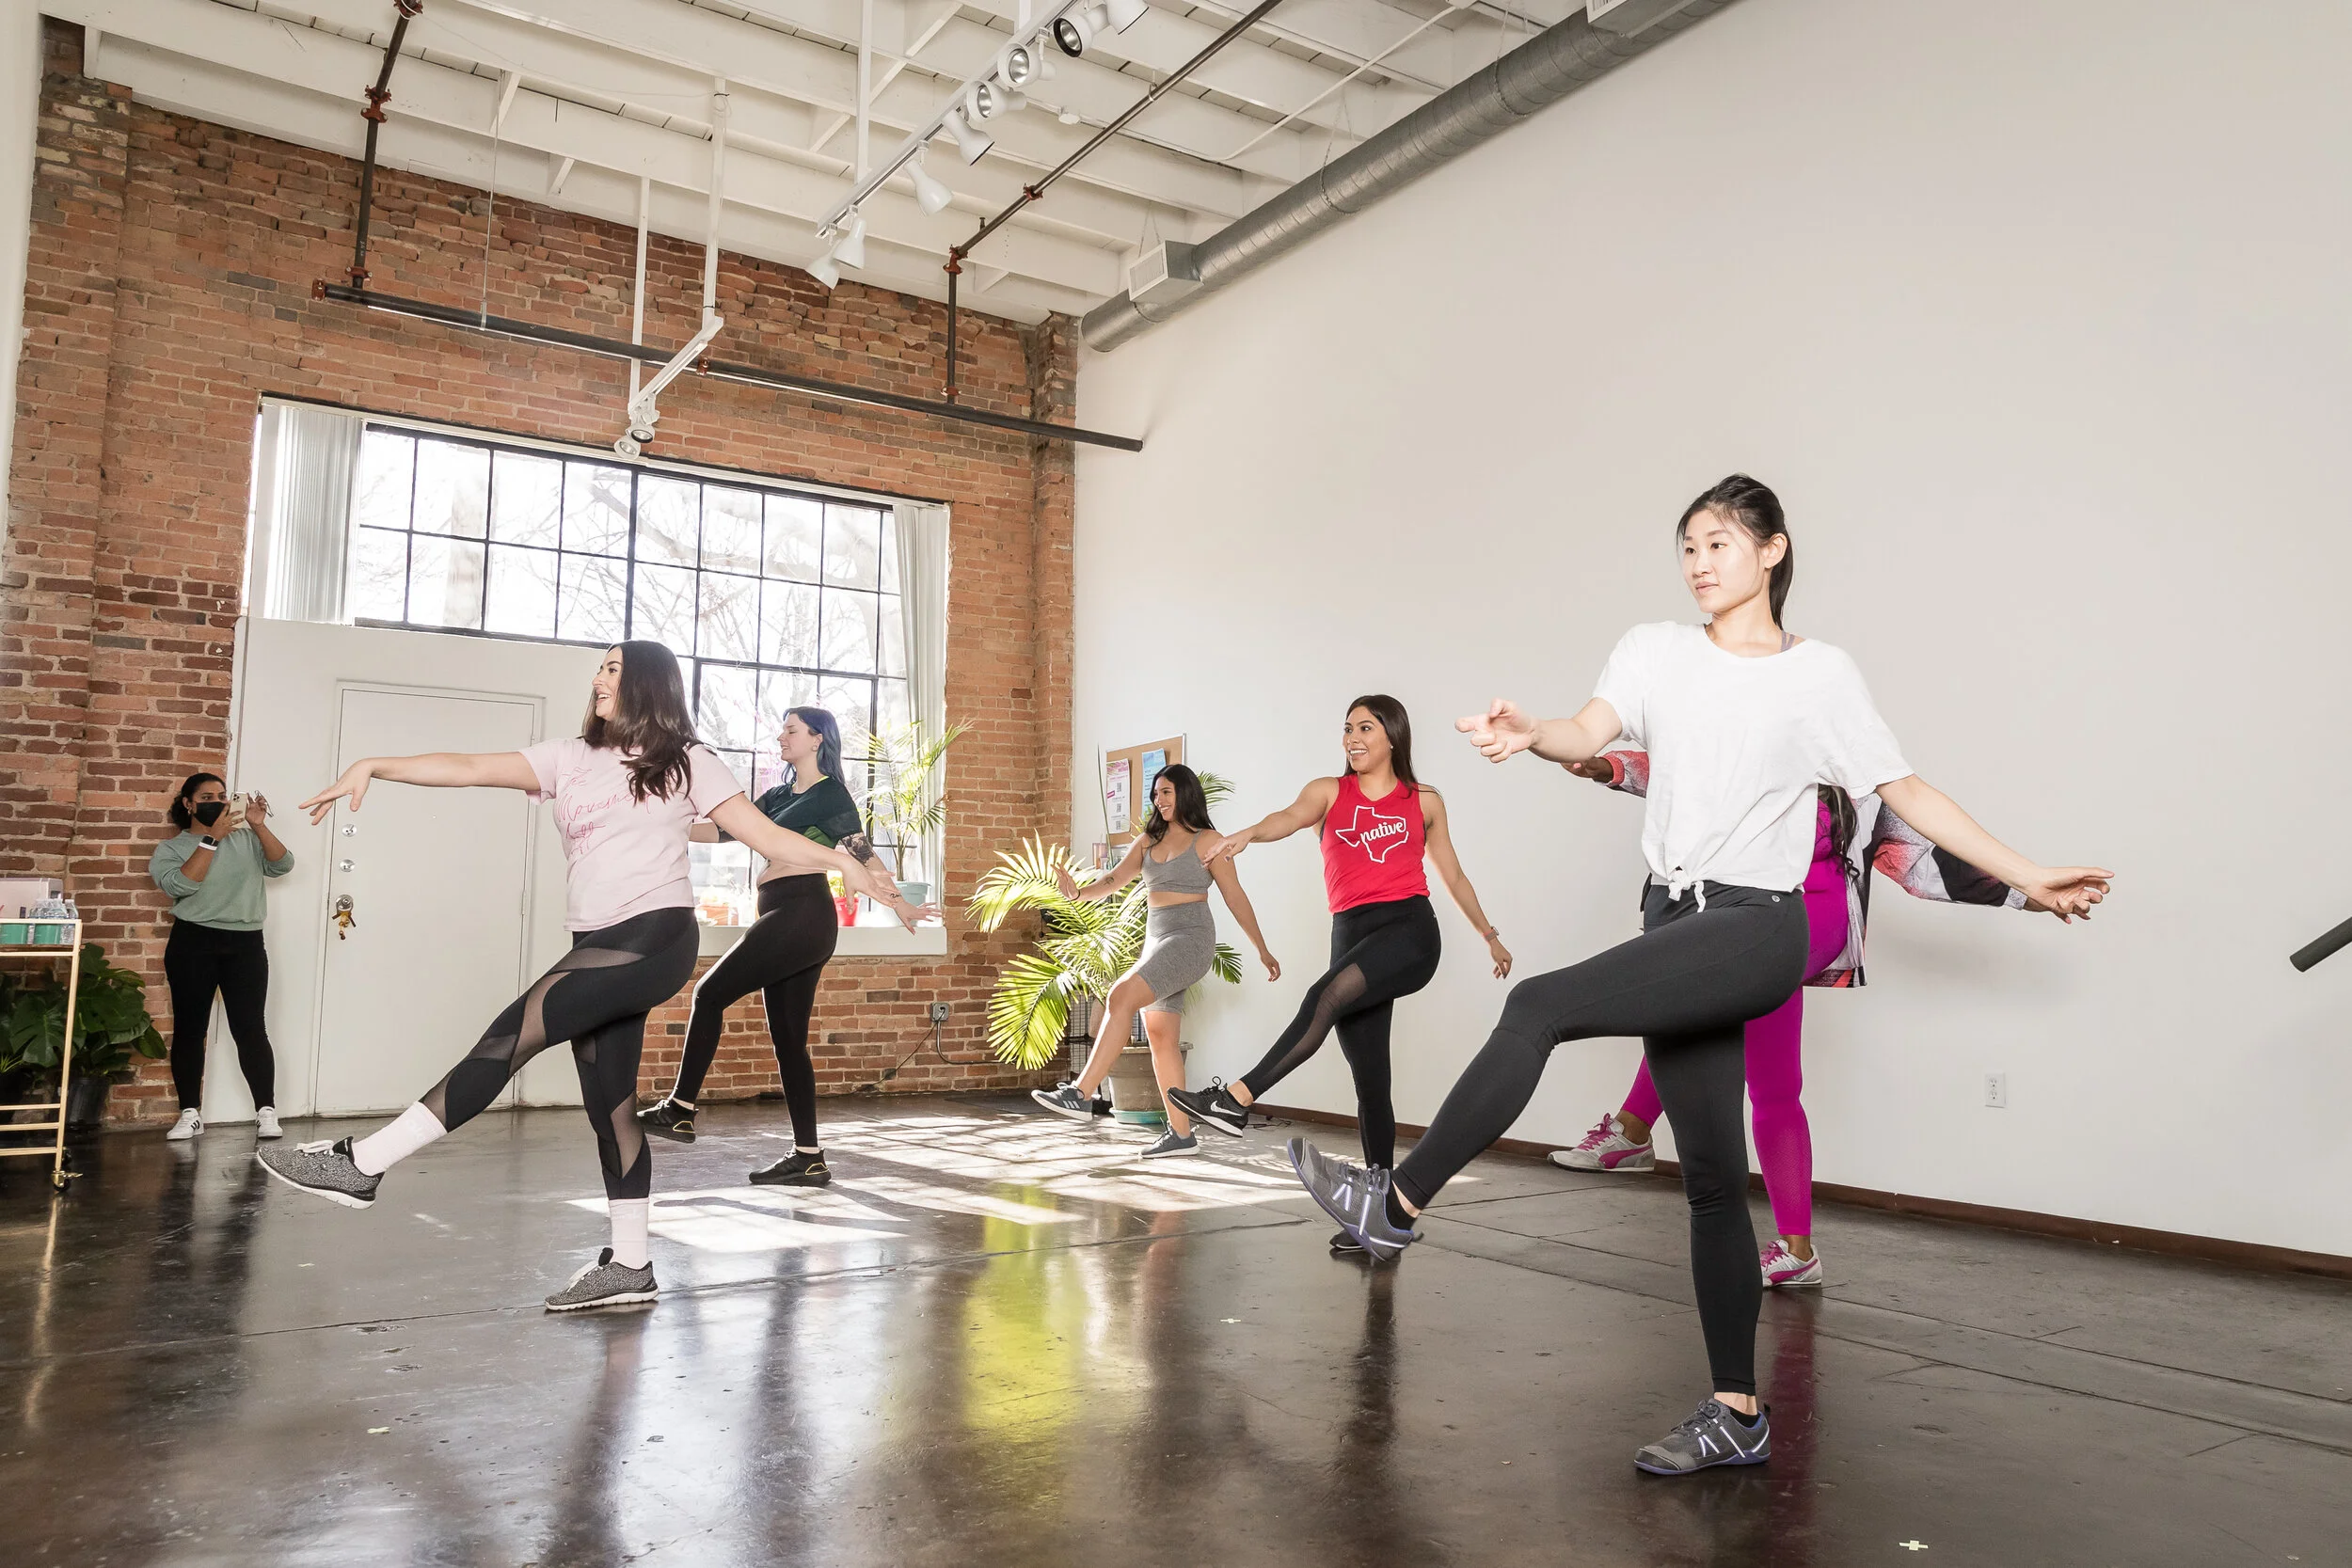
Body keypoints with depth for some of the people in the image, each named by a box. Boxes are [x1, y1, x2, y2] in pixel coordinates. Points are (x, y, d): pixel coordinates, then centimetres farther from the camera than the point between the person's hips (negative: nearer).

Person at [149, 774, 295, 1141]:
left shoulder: (247, 839, 12)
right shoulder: (170, 848, 6)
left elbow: (282, 865, -1)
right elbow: (181, 884, -12)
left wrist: (259, 826, -11)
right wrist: (211, 839, -14)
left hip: (245, 944, 0)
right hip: (193, 943, 0)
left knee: (250, 1028, -3)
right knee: (189, 1028, 3)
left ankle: (266, 1112, 0)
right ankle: (190, 1114, 12)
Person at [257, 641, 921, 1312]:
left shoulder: (685, 761, 4)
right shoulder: (569, 758, 15)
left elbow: (767, 836, 0)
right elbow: (469, 768, 6)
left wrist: (841, 861, -14)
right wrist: (373, 766, -6)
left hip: (654, 938, -6)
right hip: (595, 949, 6)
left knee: (514, 1035, -17)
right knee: (610, 1105, 6)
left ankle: (363, 1163, -11)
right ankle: (629, 1265, 15)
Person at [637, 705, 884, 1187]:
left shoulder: (832, 794, -1)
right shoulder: (780, 796, 22)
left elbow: (861, 852, -6)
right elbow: (727, 828, 22)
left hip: (802, 913, -9)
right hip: (783, 918, 9)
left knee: (712, 992, -8)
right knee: (788, 1039, 5)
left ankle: (679, 1111, -2)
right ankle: (809, 1158, 6)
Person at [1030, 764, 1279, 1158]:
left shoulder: (1208, 841, -3)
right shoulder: (1146, 842, 13)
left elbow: (1235, 897, 0)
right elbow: (1113, 881, 0)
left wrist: (1262, 950, 4)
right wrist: (1078, 892, -21)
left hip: (1190, 938, -7)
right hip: (1155, 939, 7)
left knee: (1122, 996, -24)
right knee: (1160, 1037, 5)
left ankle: (1081, 1095, -26)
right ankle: (1181, 1133, 11)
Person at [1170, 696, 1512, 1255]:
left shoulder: (1424, 801, 13)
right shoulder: (1328, 792, 13)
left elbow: (1452, 874, 23)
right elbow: (1291, 816, -10)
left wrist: (1489, 934, 27)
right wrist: (1248, 834, -32)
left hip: (1409, 928, -2)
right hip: (1352, 933, 3)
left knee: (1326, 996, -31)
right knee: (1369, 1078, 1)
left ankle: (1238, 1097, -34)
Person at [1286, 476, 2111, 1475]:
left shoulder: (1820, 675, 3)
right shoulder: (1656, 650, 11)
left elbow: (1907, 791, 7)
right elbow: (1590, 732, -7)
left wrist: (2027, 877, 3)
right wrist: (1532, 735, -29)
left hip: (1756, 927, -5)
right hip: (1675, 923, 5)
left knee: (1541, 1005, -24)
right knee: (1711, 1178, 7)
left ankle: (1398, 1203, -13)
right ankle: (1738, 1416, 17)